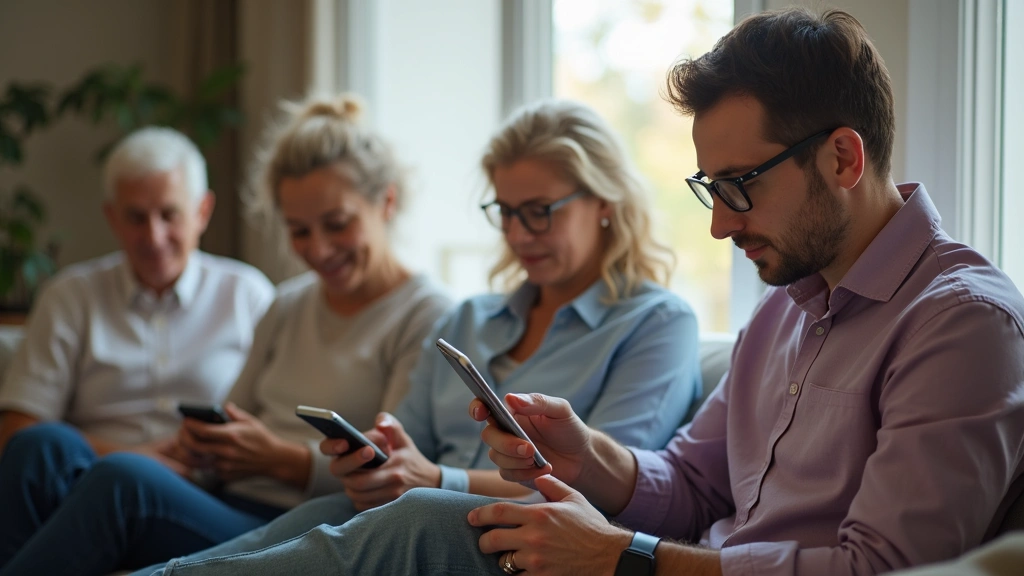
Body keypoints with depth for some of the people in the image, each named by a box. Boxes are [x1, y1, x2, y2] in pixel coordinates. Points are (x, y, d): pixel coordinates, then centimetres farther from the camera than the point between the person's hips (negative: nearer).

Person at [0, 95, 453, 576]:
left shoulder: (426, 318, 1)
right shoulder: (288, 305, 24)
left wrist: (281, 459, -17)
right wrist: (208, 442, 3)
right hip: (225, 507, 7)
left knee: (126, 479, -33)